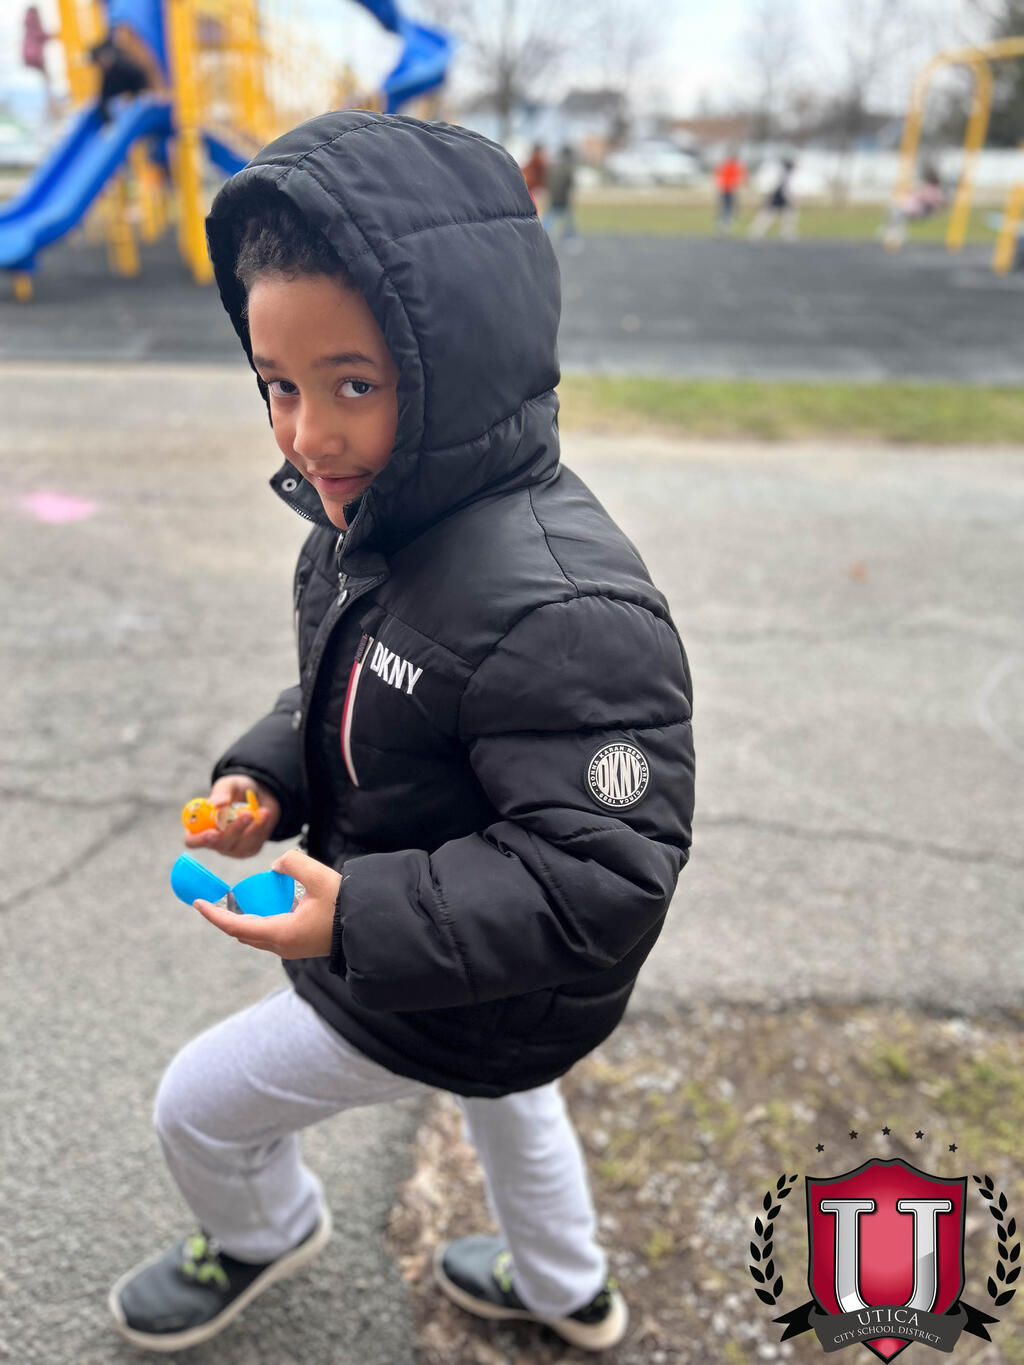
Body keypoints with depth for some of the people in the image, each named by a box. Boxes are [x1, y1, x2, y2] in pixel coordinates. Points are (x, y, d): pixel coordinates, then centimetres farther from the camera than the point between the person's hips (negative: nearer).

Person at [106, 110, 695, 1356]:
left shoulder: (559, 605, -38)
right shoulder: (368, 516, -8)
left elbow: (602, 878, -34)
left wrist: (360, 920, -36)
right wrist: (267, 776, -11)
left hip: (466, 1001, -8)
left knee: (202, 1109, 12)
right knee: (504, 1099, 33)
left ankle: (261, 1236, 49)